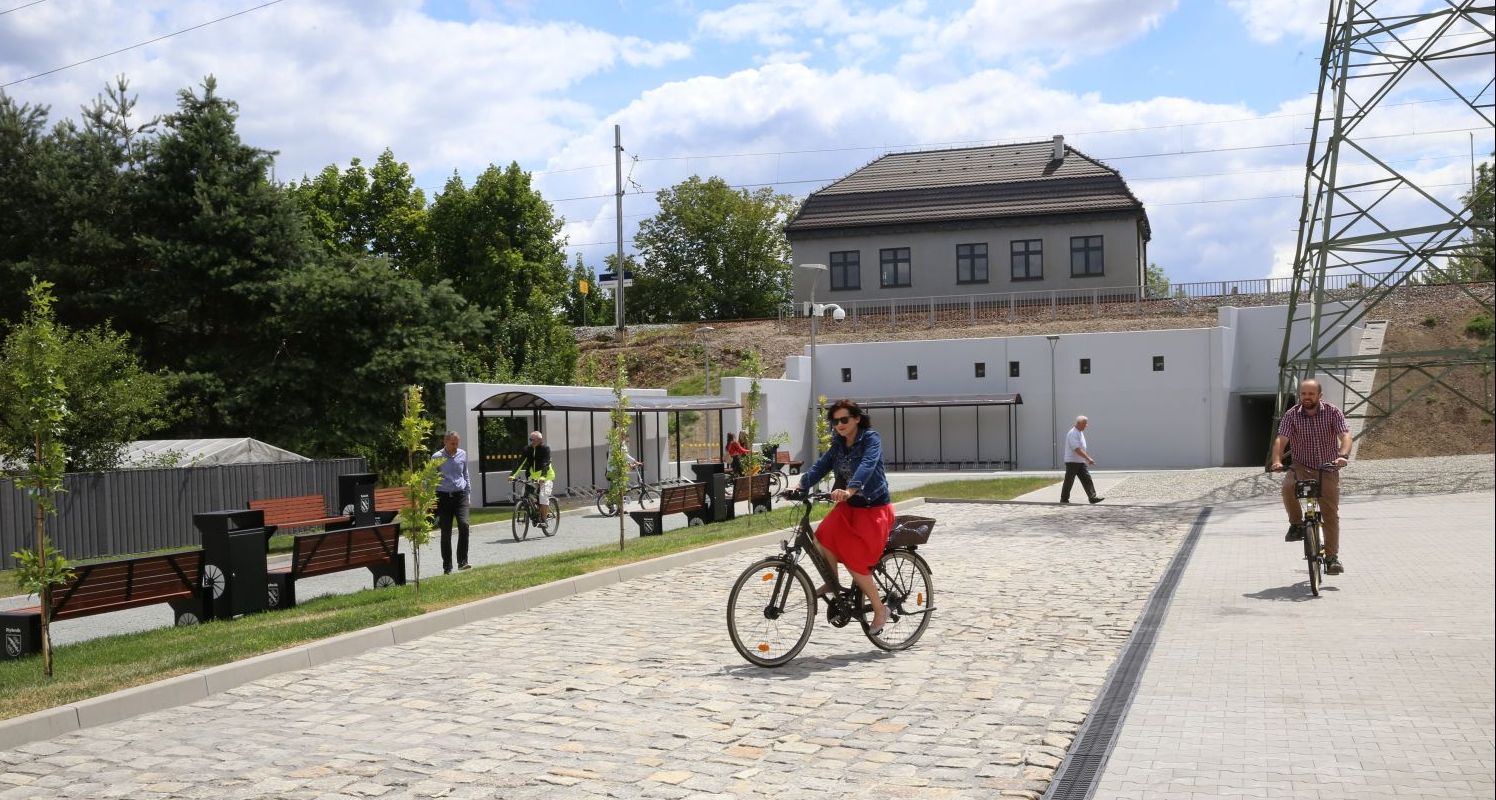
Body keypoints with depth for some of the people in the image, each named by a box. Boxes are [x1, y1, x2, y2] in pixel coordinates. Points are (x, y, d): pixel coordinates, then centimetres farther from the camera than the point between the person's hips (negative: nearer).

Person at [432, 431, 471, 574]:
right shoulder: (436, 457, -2)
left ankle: (462, 562, -13)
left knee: (463, 524, -19)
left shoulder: (462, 454, 8)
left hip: (460, 495, 2)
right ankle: (447, 567, 12)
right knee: (446, 532, 1)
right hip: (444, 496, -2)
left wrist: (467, 492, 18)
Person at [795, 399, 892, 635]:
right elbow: (821, 466, -3)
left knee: (855, 562, -16)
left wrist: (850, 490, -49)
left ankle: (880, 609, 2)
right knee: (823, 539, -21)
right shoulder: (838, 444, 7)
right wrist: (801, 486, -20)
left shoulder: (871, 439, -14)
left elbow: (867, 465, -32)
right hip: (848, 507, 6)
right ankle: (833, 583, 4)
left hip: (873, 509, -6)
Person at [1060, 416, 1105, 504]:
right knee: (1069, 481, 1)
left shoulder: (1080, 432, 14)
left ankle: (1093, 497, -6)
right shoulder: (1073, 434, -18)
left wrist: (1088, 458, 21)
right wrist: (1088, 458, -30)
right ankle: (1064, 499, 12)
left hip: (1081, 461, 9)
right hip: (1072, 461, -9)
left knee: (1087, 479, -1)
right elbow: (1077, 449, -27)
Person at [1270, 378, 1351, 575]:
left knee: (1331, 514, -4)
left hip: (1328, 469, 0)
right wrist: (1277, 461, -33)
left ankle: (1332, 557, 7)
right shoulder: (1291, 415, -4)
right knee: (1288, 486, -33)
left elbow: (1345, 435, -17)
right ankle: (1296, 525, -9)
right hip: (1301, 467, 0)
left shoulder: (1333, 413, -5)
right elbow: (1281, 439, -14)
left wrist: (1343, 455, -38)